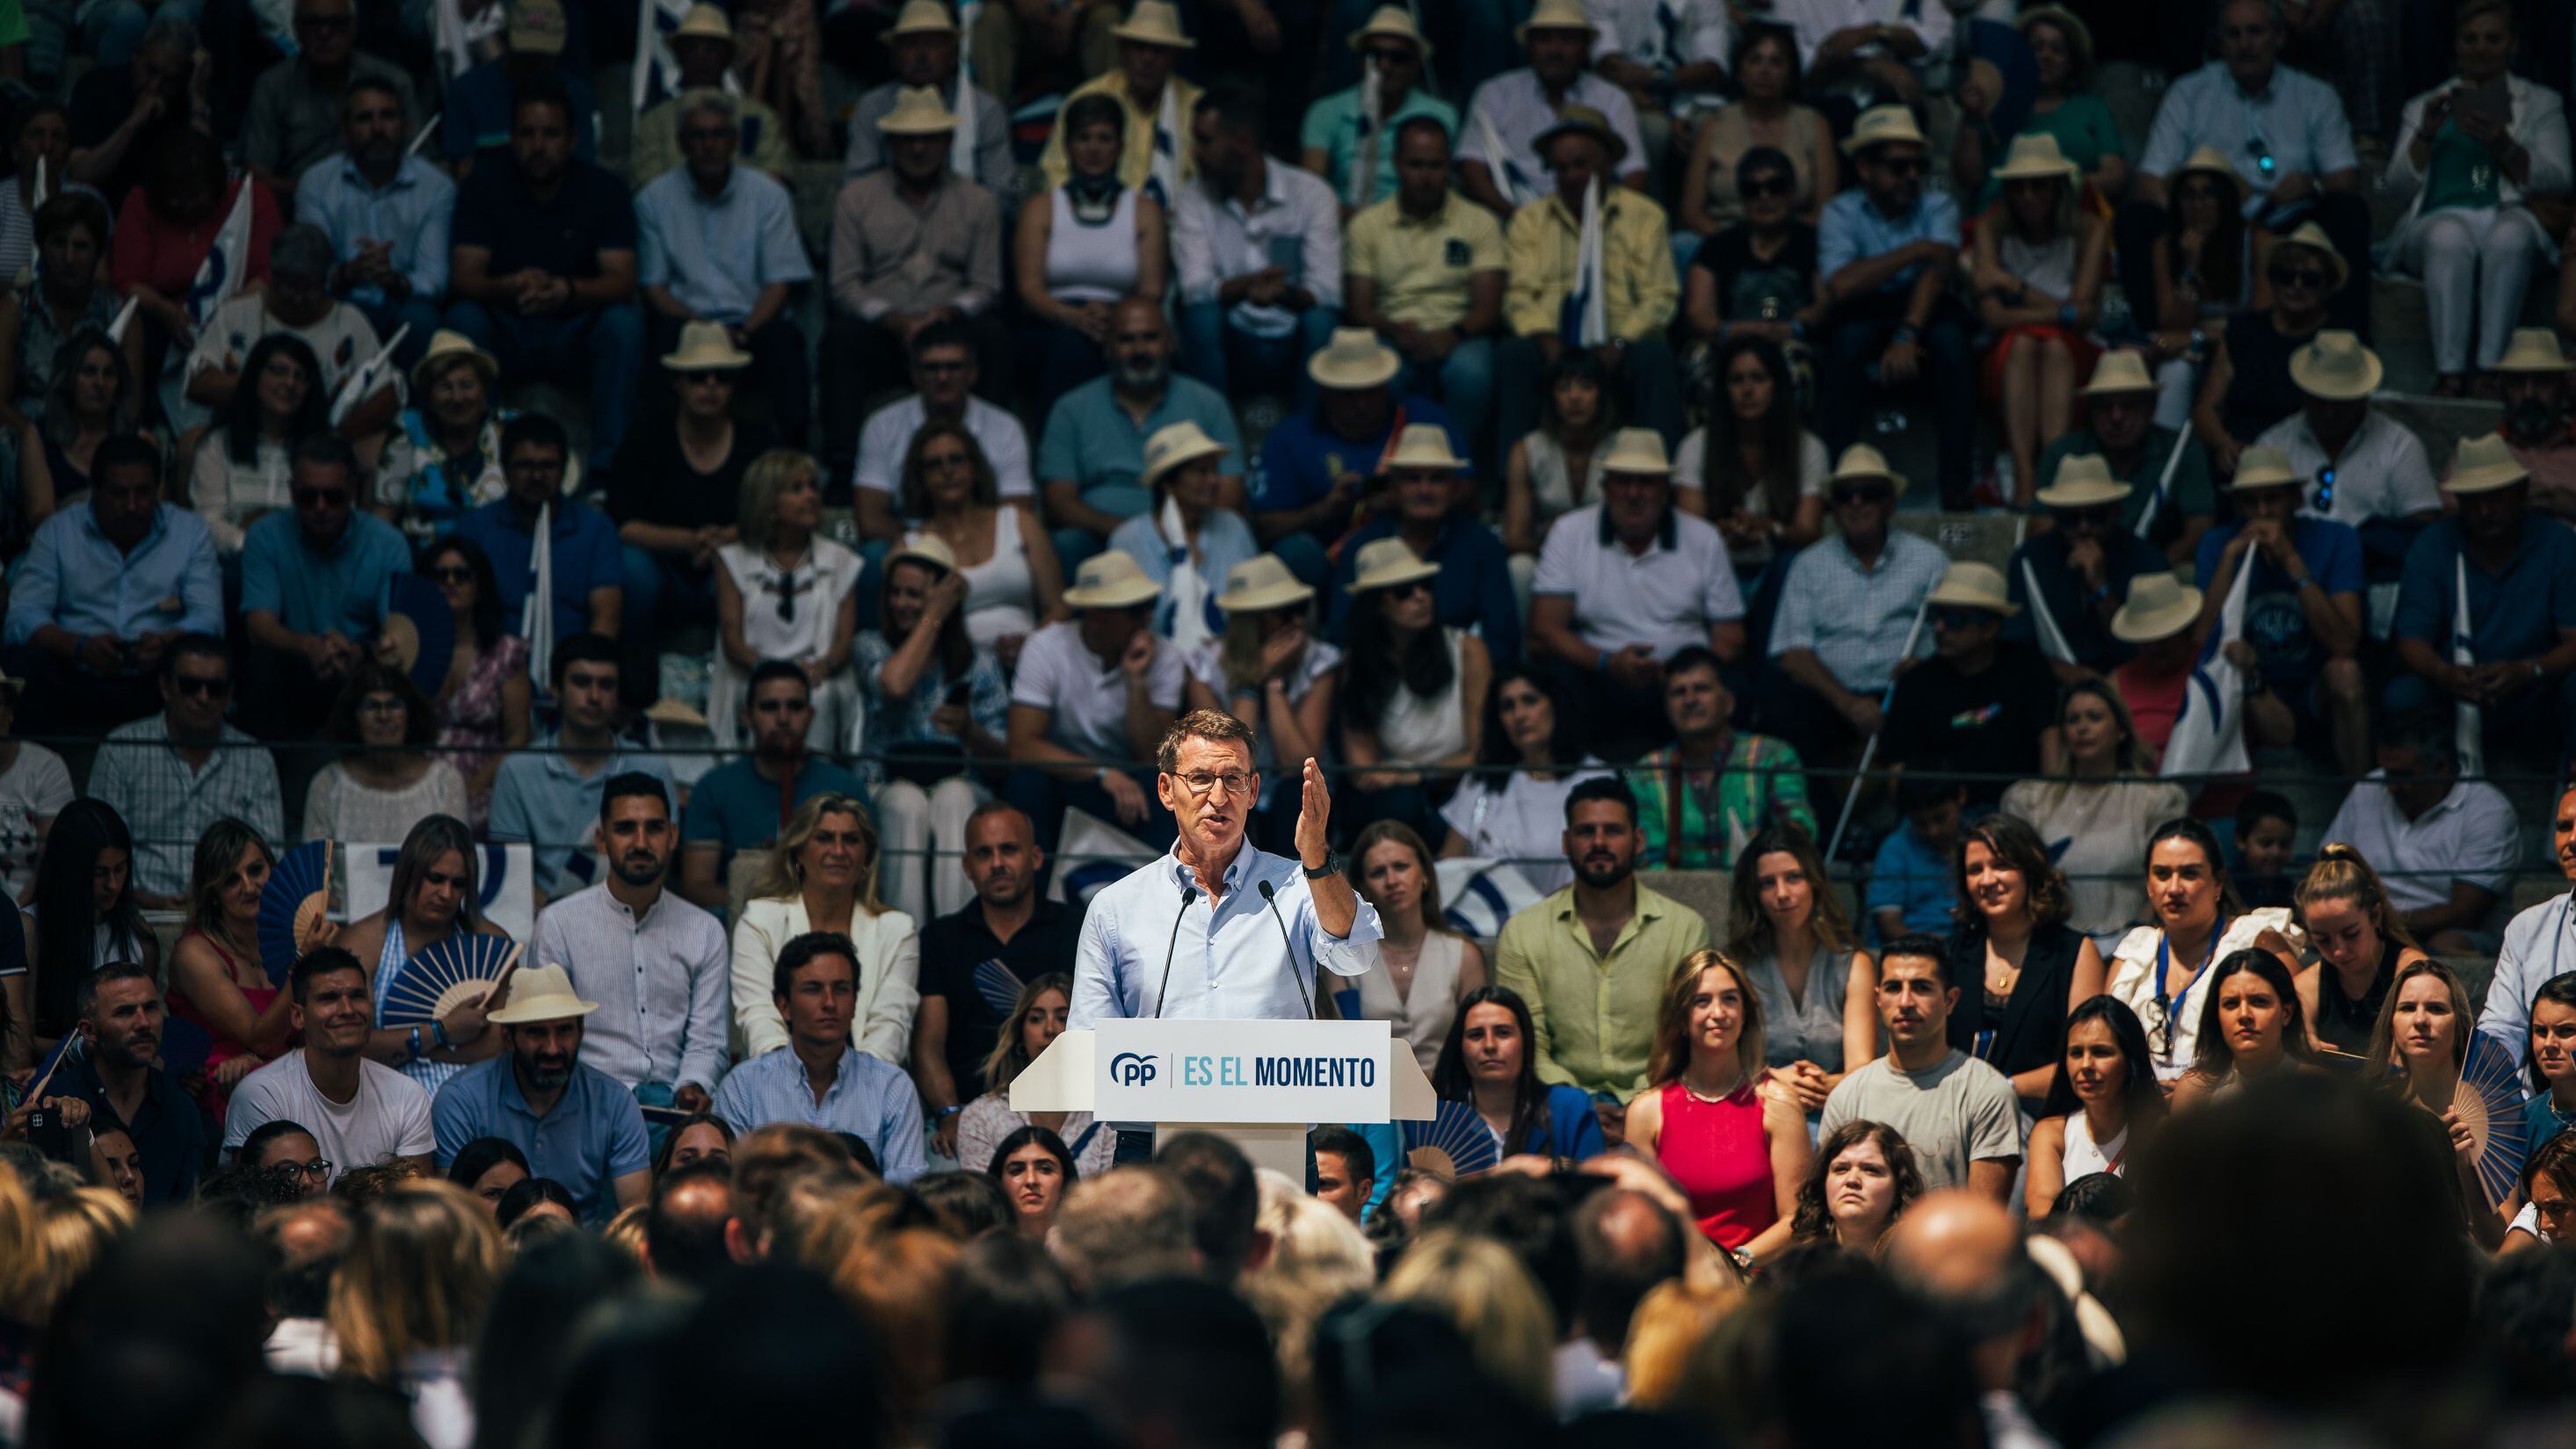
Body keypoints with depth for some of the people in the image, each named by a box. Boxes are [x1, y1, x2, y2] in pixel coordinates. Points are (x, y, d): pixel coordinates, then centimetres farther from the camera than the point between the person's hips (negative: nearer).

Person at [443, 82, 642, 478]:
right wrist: (510, 288, -38)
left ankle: (608, 466, -29)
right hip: (504, 331, 0)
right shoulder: (483, 188, -3)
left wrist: (567, 292, -38)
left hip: (575, 334, 0)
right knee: (463, 319, -31)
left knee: (624, 325, -30)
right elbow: (463, 278, -13)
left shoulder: (601, 190, -4)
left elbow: (622, 282, -15)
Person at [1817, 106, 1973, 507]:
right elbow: (1841, 285, -19)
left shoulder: (1938, 208, 2)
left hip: (1925, 312, 1)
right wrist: (1914, 251, -17)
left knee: (1950, 337, -33)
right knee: (1849, 337, -35)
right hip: (1865, 317, -1)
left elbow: (1937, 273, -16)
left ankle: (1955, 483, -31)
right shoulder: (1841, 213, -1)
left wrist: (1907, 336, -33)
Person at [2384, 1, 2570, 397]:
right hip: (2440, 215, 1)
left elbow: (2559, 181, 6)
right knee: (2450, 236, -38)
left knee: (2509, 236, -39)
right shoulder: (2424, 107, 26)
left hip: (2510, 218, -1)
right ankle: (2449, 374, -46)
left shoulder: (2542, 103, 22)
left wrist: (2503, 145, -10)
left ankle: (2491, 370, -45)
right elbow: (2398, 182, 13)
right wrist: (2426, 134, -4)